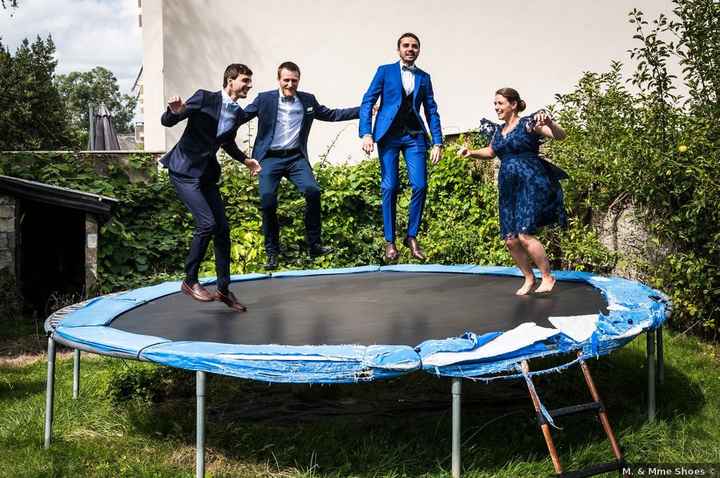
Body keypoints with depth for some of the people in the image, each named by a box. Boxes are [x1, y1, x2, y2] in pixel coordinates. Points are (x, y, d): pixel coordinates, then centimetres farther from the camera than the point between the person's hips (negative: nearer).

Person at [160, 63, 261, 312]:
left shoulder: (238, 114, 7)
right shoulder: (204, 98, -12)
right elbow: (167, 121, -11)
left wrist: (244, 159, 13)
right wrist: (175, 111, -33)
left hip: (207, 173, 7)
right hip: (184, 170, -7)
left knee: (222, 228, 3)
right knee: (207, 223, -18)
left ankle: (224, 288, 12)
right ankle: (190, 280, -3)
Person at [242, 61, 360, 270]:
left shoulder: (308, 100, 10)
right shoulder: (264, 99, 2)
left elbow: (331, 115, 19)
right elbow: (241, 116, 2)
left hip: (296, 157, 2)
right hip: (270, 158, -2)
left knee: (313, 191, -19)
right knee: (268, 201, -12)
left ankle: (314, 245, -5)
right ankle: (272, 253, 6)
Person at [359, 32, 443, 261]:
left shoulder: (424, 77, 16)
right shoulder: (385, 71, 8)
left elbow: (432, 111, 13)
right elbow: (367, 102, 2)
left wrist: (437, 142, 3)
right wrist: (366, 134, -11)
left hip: (414, 135, 2)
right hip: (389, 135, -2)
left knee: (420, 185, -9)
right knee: (389, 187, -5)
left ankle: (411, 236, 6)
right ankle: (389, 241, 4)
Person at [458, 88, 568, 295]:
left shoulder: (528, 124, -4)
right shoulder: (499, 130, 14)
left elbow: (560, 135, -13)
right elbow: (491, 152, 33)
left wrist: (548, 122, -32)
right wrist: (471, 153, 16)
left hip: (531, 184, -7)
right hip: (508, 188, 7)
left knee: (524, 235, -16)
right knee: (510, 240, 3)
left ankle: (547, 277, 2)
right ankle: (529, 278, 23)